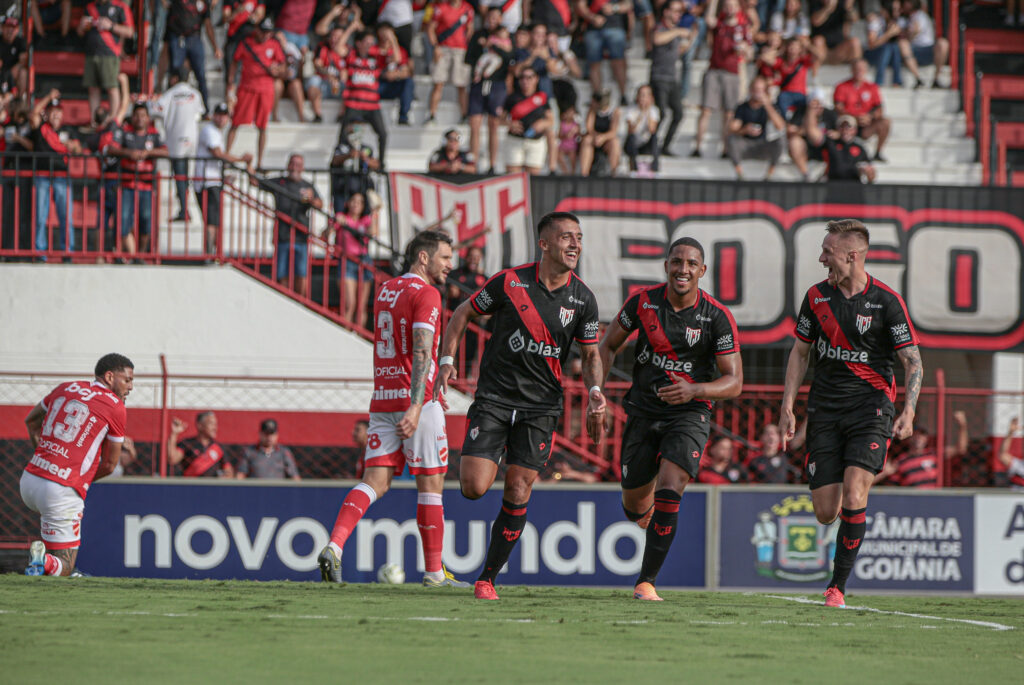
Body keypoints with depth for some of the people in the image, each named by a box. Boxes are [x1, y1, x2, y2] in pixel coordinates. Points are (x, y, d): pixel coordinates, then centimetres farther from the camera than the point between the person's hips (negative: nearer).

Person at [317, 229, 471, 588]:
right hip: (415, 399, -7)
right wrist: (416, 406, -28)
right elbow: (421, 352, -20)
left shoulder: (385, 291, 16)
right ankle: (434, 570, 7)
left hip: (382, 399, 7)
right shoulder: (426, 294, -10)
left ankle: (334, 546, -19)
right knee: (430, 484, 3)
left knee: (375, 481, 1)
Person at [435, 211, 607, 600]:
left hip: (541, 406, 2)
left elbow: (590, 353, 11)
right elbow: (465, 313, 6)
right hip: (494, 397, -2)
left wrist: (595, 390, -8)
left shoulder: (583, 299, -1)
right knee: (474, 488, -13)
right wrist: (447, 360, -5)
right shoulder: (511, 282, -8)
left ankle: (488, 578, 8)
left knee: (518, 492, -4)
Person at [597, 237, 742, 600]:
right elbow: (609, 344, 10)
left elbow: (734, 382, -10)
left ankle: (646, 581, -14)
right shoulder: (644, 301, -5)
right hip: (643, 411, 3)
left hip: (689, 414, -3)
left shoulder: (717, 317, -11)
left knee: (669, 489, -23)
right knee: (635, 506, 8)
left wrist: (694, 390, -28)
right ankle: (649, 514, 49)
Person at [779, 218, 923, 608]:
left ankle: (838, 586, -13)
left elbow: (912, 360, -4)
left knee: (853, 493, -21)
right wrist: (787, 407, 8)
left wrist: (909, 411, -18)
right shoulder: (817, 297, 5)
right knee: (826, 512, -2)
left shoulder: (886, 301, -6)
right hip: (825, 408, 4)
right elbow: (800, 352, 15)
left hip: (871, 404, -4)